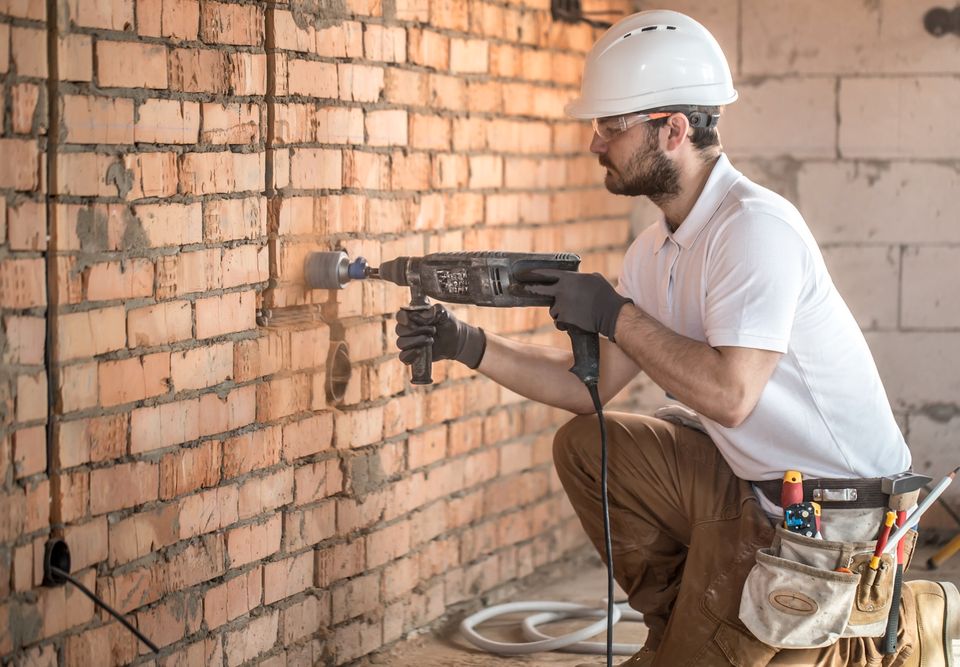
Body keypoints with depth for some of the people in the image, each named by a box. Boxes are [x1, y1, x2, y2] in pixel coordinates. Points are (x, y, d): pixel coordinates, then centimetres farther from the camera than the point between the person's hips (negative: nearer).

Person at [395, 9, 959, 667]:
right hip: (749, 480, 9)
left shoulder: (754, 226, -22)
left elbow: (729, 394, -30)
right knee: (584, 447, 9)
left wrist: (615, 314, -20)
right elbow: (591, 384, 9)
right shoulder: (656, 251, 7)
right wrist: (470, 346, -1)